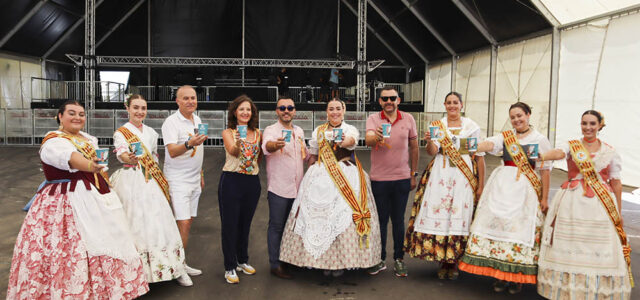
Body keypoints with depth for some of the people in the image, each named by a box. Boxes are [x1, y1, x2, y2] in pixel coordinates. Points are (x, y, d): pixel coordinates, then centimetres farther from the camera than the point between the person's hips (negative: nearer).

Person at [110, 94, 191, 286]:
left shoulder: (151, 132, 15)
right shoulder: (120, 133, -1)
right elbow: (121, 153, -20)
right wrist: (129, 159, -41)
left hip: (151, 182, 4)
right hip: (130, 182, -4)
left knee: (159, 223, -1)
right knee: (136, 224, -5)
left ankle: (176, 269, 3)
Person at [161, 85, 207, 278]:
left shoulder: (197, 120, 11)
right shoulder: (171, 122, -12)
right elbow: (172, 151, -25)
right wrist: (189, 144, -42)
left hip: (194, 179, 7)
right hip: (178, 180, -7)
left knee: (188, 221, 10)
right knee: (183, 223, -11)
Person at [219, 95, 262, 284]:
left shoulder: (257, 133, 8)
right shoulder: (228, 132, -4)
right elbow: (233, 151, -24)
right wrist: (238, 142, -44)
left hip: (252, 181, 4)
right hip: (231, 181, -4)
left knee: (245, 224, 15)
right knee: (230, 224, 1)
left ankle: (242, 260, 31)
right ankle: (230, 267, 11)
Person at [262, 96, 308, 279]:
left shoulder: (299, 131, 13)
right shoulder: (271, 130, -7)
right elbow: (266, 147, -31)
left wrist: (307, 154, 4)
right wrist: (275, 144, -52)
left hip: (297, 188, 6)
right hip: (279, 188, -6)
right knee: (277, 226, 0)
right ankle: (275, 265, 10)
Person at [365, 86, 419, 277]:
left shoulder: (408, 119, 4)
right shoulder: (373, 119, -2)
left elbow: (414, 147, 11)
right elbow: (368, 140, -20)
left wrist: (413, 174, 11)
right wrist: (376, 137, -43)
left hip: (402, 178, 1)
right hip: (379, 179, -1)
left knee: (398, 220, 9)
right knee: (380, 220, 7)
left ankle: (399, 260, 21)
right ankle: (380, 260, 20)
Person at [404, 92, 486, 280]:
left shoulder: (471, 126, 6)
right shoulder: (437, 125, 8)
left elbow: (479, 156, 4)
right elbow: (432, 151, -4)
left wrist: (481, 185, -1)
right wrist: (429, 141, -27)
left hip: (465, 175, -1)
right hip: (441, 175, 1)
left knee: (460, 217, -2)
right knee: (438, 214, -3)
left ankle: (454, 263, 12)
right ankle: (443, 262, 10)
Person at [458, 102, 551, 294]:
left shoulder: (540, 140, 5)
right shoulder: (505, 136, 13)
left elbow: (545, 170, 2)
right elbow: (488, 145, -7)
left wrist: (544, 198, -3)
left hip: (526, 189, -3)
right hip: (502, 186, 3)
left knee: (520, 227, -6)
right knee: (498, 222, -3)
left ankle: (517, 277, 7)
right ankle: (501, 274, 9)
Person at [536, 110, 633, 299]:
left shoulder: (610, 152, 7)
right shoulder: (571, 146, 4)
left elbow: (616, 183, 10)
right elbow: (558, 153, -20)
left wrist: (618, 213, 10)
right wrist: (542, 156, -44)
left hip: (601, 205, 1)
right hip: (572, 203, -1)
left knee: (599, 248, -2)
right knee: (569, 244, -1)